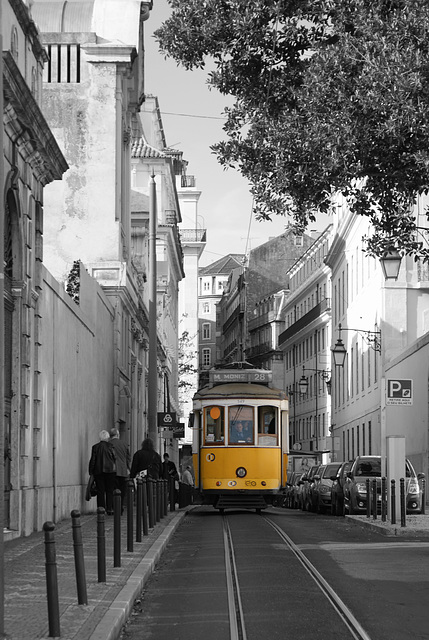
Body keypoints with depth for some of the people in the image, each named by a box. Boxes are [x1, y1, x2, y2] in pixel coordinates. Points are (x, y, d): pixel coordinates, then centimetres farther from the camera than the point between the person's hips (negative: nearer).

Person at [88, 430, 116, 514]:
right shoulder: (110, 446, -4)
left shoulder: (95, 447, 0)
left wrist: (91, 472, 7)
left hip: (98, 471, 1)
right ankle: (110, 509, 2)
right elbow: (115, 458, -3)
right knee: (110, 491, 6)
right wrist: (114, 467, 11)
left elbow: (92, 460, 1)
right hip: (110, 470, -1)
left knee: (100, 491, 4)